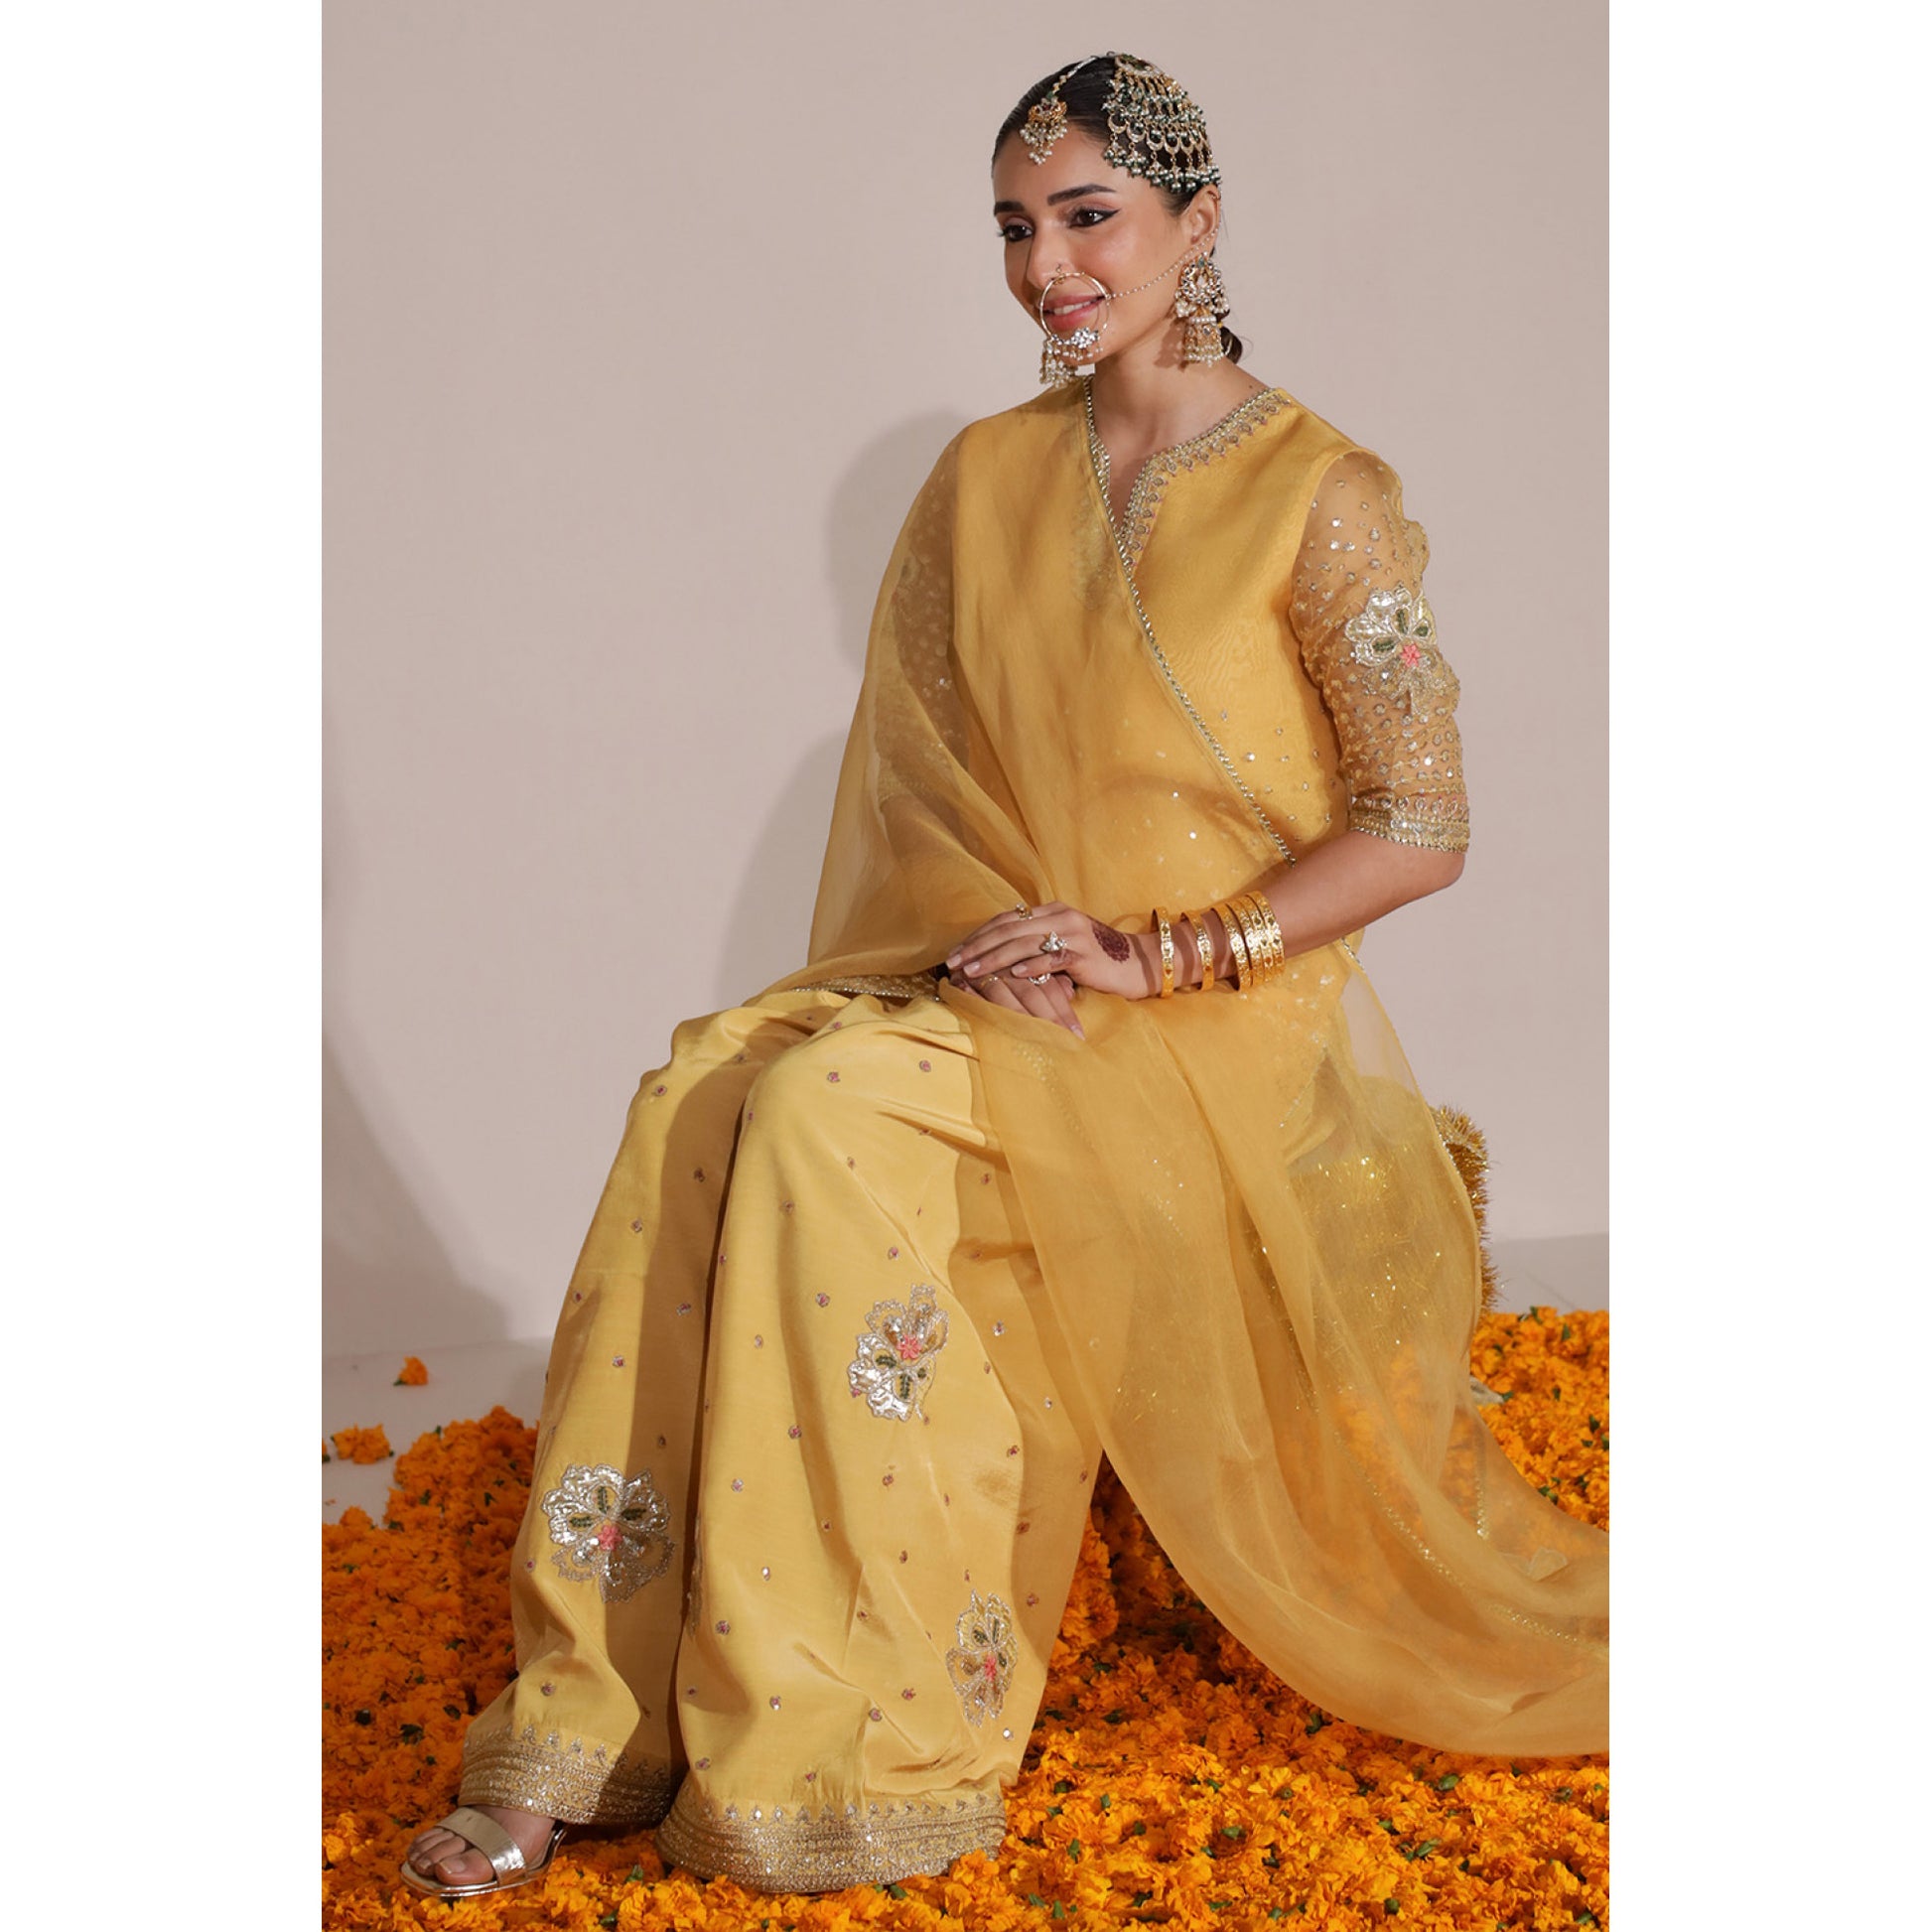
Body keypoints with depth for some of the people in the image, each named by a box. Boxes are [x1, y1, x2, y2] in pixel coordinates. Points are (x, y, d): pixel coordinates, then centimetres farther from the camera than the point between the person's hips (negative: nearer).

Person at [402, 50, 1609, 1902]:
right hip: (996, 986, 5)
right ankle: (597, 1729, -24)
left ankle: (850, 1733, -21)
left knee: (829, 1118, -30)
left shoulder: (1322, 496, -5)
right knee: (712, 1092, -24)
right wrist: (989, 951, -6)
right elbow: (923, 774, 14)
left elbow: (1422, 830, -8)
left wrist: (1145, 955, -15)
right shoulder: (985, 476, 11)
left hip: (1219, 1032, -5)